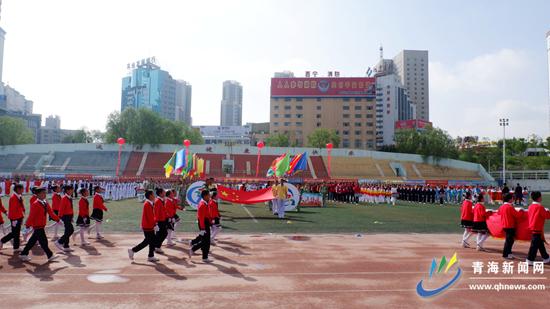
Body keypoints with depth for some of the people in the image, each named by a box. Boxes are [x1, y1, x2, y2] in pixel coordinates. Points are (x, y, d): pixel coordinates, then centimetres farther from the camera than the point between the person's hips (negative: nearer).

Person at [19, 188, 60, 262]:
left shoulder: (45, 203, 8)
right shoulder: (35, 204, -17)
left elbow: (51, 213, 10)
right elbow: (31, 216, -18)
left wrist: (58, 220, 5)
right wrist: (28, 226, -18)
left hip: (41, 226, 9)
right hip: (38, 226, -9)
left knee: (33, 241, 17)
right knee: (43, 241, -1)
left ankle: (24, 254, 29)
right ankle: (50, 256, 6)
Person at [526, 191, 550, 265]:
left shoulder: (531, 206, 7)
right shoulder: (540, 207, -15)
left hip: (532, 228, 9)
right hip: (538, 229, -9)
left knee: (540, 244, 19)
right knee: (535, 245, -4)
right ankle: (530, 260, -2)